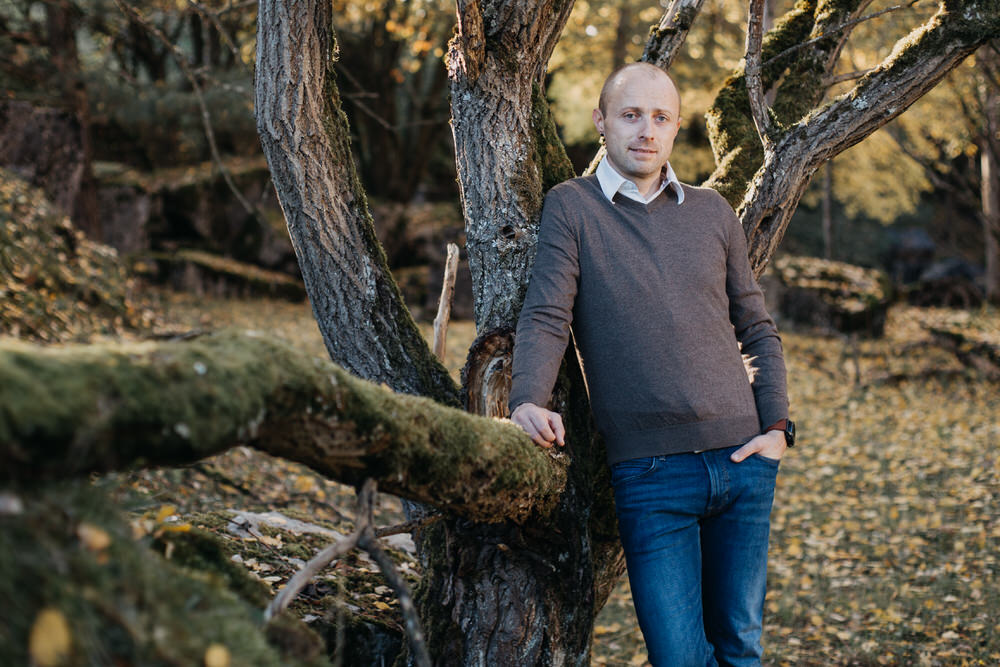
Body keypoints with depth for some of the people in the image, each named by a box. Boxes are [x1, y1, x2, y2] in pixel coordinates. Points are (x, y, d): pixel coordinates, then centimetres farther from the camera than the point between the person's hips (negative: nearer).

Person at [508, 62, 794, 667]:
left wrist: (777, 425, 3)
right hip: (651, 474, -3)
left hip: (742, 458, 3)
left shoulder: (712, 211, 13)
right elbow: (545, 317, -7)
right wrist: (529, 400, -26)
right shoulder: (571, 206, 3)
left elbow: (757, 329, 17)